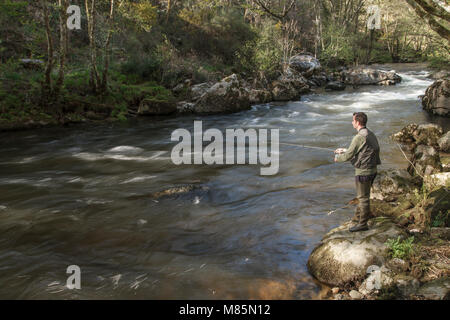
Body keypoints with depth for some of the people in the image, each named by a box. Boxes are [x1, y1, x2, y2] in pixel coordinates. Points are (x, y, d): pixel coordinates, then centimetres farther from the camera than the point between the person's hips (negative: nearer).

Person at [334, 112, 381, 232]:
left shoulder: (359, 137, -22)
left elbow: (348, 156, -17)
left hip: (363, 172, -9)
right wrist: (343, 151, 20)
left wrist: (338, 158, 2)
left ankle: (362, 224, 13)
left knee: (363, 198, 2)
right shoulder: (370, 134, 8)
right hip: (372, 170, 9)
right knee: (362, 196, 21)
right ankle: (358, 216, 36)